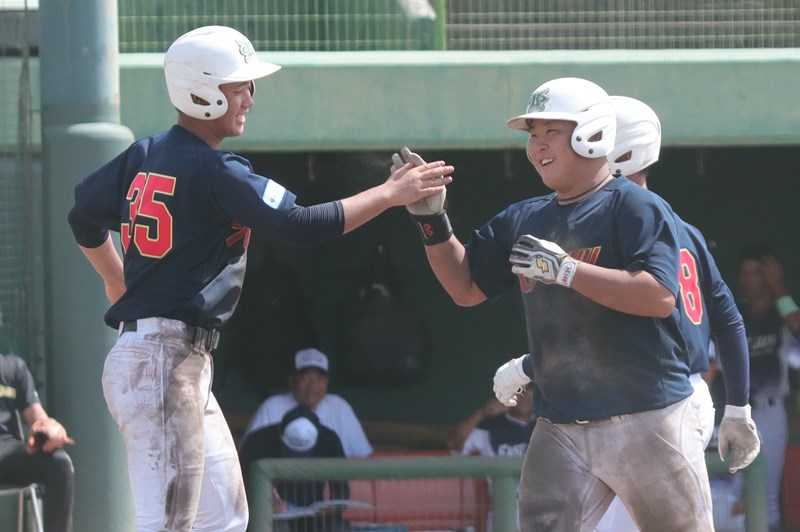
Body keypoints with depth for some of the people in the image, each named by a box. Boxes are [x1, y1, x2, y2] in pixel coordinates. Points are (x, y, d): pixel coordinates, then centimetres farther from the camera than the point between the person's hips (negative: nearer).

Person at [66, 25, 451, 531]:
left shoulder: (144, 156, 12)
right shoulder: (216, 171, -14)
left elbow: (85, 217, 24)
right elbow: (299, 225, -18)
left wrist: (121, 283, 35)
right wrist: (390, 193, -11)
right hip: (163, 361, -10)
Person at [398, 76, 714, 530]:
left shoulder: (636, 207, -8)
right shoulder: (524, 221, 13)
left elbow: (659, 297, -21)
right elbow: (465, 287, 17)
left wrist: (565, 269, -22)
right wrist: (432, 218, 4)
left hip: (647, 421, -6)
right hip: (561, 431, 6)